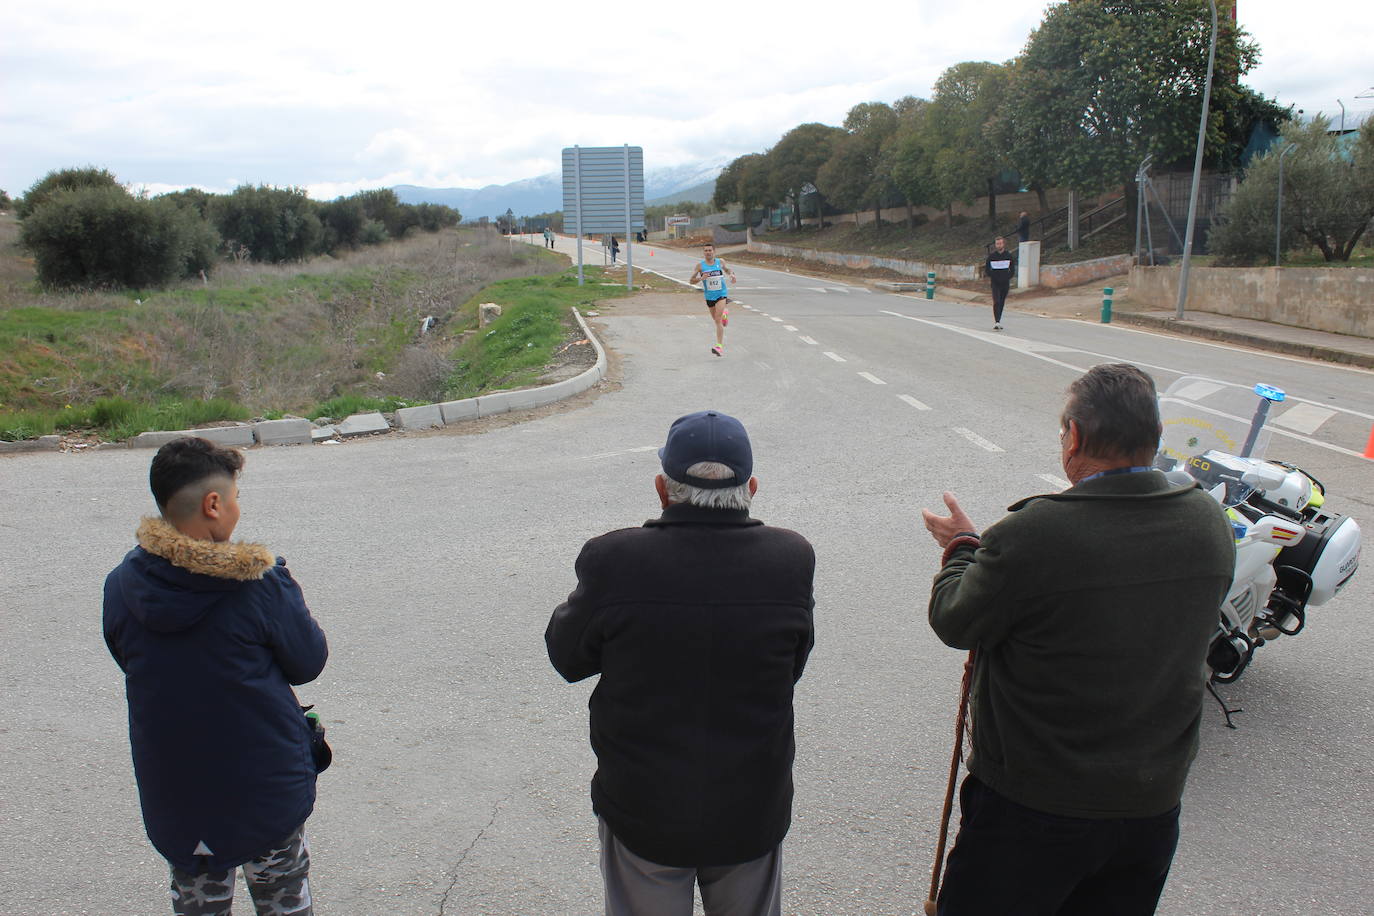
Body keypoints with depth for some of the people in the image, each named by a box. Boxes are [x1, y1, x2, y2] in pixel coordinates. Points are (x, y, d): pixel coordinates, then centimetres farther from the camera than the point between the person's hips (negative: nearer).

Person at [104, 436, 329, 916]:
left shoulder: (121, 585, -8)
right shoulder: (260, 585, -22)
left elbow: (128, 661, 7)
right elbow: (308, 662, -10)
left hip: (170, 786, 4)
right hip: (266, 783, -3)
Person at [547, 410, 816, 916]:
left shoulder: (613, 561, -23)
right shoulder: (792, 558, -17)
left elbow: (566, 656, -6)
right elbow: (794, 665, -3)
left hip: (643, 816, -1)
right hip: (754, 815, 2)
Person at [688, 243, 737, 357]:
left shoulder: (720, 262, 0)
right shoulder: (700, 265, -4)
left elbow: (727, 270, 23)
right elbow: (691, 281, -3)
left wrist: (732, 274, 2)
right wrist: (701, 278, -22)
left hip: (722, 294, -2)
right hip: (709, 296, 2)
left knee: (718, 319, -18)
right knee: (716, 320, 17)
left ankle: (719, 346, -24)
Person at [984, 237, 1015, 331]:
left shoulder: (1009, 255, 3)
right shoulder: (991, 256, -1)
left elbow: (1012, 268, 11)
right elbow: (987, 269, 4)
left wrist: (1008, 277, -3)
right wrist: (992, 276, -8)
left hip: (1005, 283, 2)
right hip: (995, 283, -2)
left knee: (1002, 303, 9)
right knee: (996, 302, -15)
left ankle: (997, 321, 19)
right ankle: (997, 322, -20)